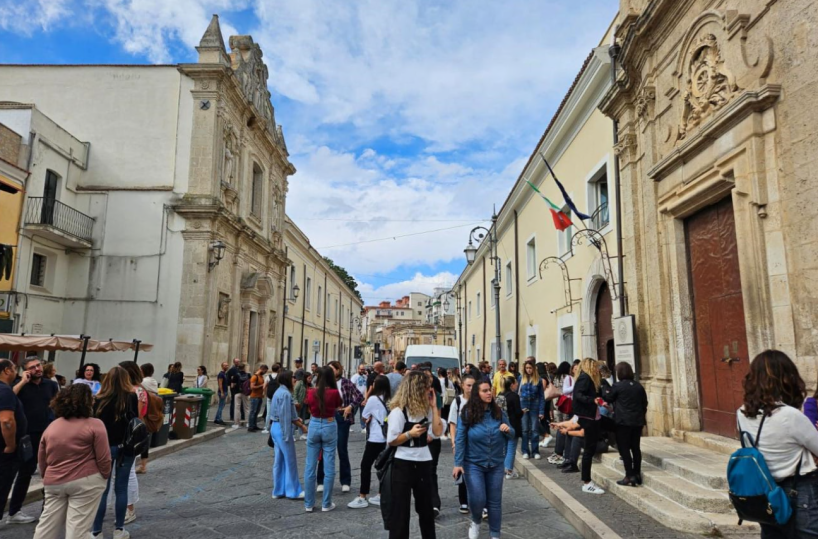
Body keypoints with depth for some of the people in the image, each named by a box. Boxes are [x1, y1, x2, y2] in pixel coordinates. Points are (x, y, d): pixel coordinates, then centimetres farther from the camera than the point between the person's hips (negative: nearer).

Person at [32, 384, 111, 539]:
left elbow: (42, 460, 15)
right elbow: (103, 458, -11)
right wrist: (105, 476, 4)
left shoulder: (51, 427, 9)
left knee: (47, 526, 16)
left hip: (53, 483, 6)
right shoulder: (95, 424, -10)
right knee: (77, 527, 0)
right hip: (85, 482, -6)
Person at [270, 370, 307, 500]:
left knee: (279, 460, 14)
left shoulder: (279, 392, 13)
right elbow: (285, 416, -19)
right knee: (290, 460, 0)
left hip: (275, 427, 10)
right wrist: (287, 435, -14)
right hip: (282, 429, -10)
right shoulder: (285, 394, -17)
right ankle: (293, 491, 9)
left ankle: (279, 491, 21)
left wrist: (300, 424, 14)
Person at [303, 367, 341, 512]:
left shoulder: (311, 392, -5)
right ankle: (326, 504, 13)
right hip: (329, 427, -2)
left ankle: (309, 504, 15)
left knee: (310, 466, 9)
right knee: (329, 467, 6)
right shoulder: (334, 392, -12)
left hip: (314, 426, 3)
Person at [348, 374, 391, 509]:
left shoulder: (373, 398, -12)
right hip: (386, 438, 7)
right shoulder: (389, 400, 6)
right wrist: (373, 417, 7)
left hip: (375, 438, -7)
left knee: (365, 466, -1)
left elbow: (364, 416, -2)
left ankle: (362, 498, 1)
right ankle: (381, 496, 17)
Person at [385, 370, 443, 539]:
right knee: (401, 509, 3)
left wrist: (434, 406, -7)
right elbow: (391, 441, -12)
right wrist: (410, 433, -26)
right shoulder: (398, 411, -15)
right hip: (404, 464, -6)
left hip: (423, 463, 6)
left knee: (426, 507, 19)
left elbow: (438, 431, -5)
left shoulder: (426, 409, 4)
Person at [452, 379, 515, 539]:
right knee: (477, 499, -8)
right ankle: (476, 522, 25)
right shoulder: (467, 413, -12)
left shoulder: (499, 412, -3)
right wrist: (458, 463, -12)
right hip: (474, 464, -3)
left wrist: (508, 430, -16)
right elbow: (460, 440, -10)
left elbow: (512, 436, 7)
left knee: (495, 501, 11)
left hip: (496, 464, 3)